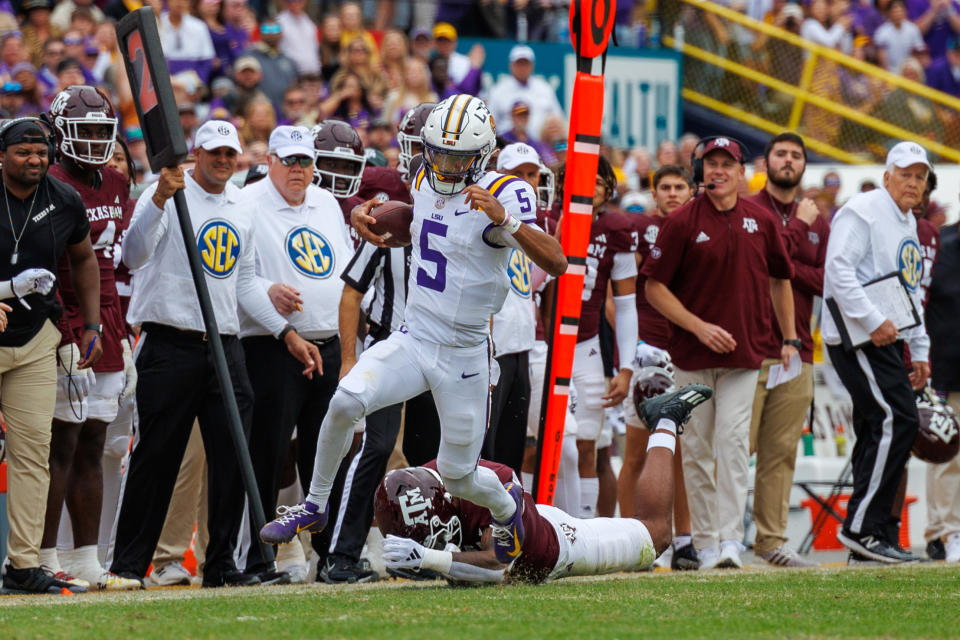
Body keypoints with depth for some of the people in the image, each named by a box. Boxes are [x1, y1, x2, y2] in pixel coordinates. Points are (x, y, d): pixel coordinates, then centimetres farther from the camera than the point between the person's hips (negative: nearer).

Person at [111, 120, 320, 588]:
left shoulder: (242, 209, 15)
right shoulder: (170, 194, -5)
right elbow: (134, 255, -20)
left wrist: (287, 332, 14)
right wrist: (159, 199, -33)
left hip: (225, 349, 6)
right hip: (170, 347, -6)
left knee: (231, 457, 3)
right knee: (156, 457, -3)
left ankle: (221, 563, 11)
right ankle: (129, 563, 5)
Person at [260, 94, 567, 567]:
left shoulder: (505, 194, -15)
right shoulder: (425, 183, 4)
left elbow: (555, 262, -29)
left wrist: (504, 219, -42)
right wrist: (364, 215, 7)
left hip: (464, 356, -4)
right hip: (412, 341, 4)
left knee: (458, 476, 7)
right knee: (346, 400, -24)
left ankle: (506, 504, 43)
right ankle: (314, 505, -5)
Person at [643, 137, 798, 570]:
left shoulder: (761, 221, 6)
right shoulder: (682, 223, -3)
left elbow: (779, 280, 19)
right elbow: (654, 288, -3)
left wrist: (789, 339, 15)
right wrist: (699, 327, -13)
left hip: (743, 354, 1)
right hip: (692, 355, -1)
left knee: (733, 441, -11)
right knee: (697, 448, 3)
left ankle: (731, 540, -14)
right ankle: (705, 542, 11)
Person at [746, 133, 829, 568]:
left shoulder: (817, 221, 18)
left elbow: (828, 280, 7)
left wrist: (790, 269, -8)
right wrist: (798, 226, -6)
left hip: (796, 350, 5)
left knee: (782, 450, 5)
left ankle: (771, 540, 8)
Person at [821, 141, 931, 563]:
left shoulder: (908, 224, 21)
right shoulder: (863, 211, -9)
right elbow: (839, 270, -20)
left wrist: (919, 350, 23)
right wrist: (873, 322, -24)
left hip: (884, 339, 10)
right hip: (857, 338, -10)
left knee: (876, 432, 7)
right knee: (897, 420, -17)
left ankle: (867, 533, 9)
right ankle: (861, 527, -16)